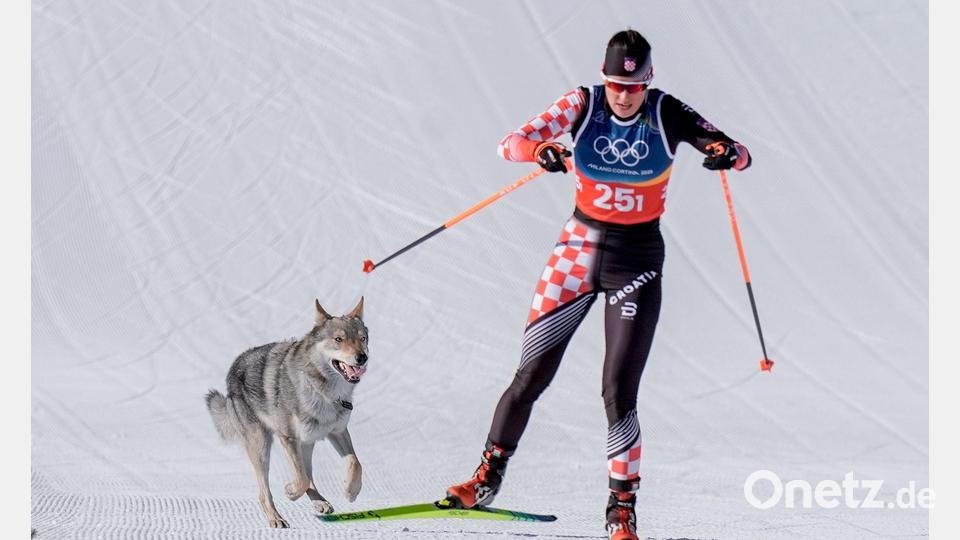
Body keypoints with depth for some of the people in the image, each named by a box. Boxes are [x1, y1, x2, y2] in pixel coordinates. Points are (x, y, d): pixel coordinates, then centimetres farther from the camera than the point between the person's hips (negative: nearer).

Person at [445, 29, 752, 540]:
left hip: (637, 259, -1)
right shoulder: (581, 105, -10)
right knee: (532, 374, 2)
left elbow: (740, 152, -13)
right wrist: (540, 150, -41)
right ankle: (487, 478, 18)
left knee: (618, 393, -8)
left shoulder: (667, 113, -11)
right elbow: (510, 143, -17)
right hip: (579, 248, 1)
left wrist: (728, 153, -37)